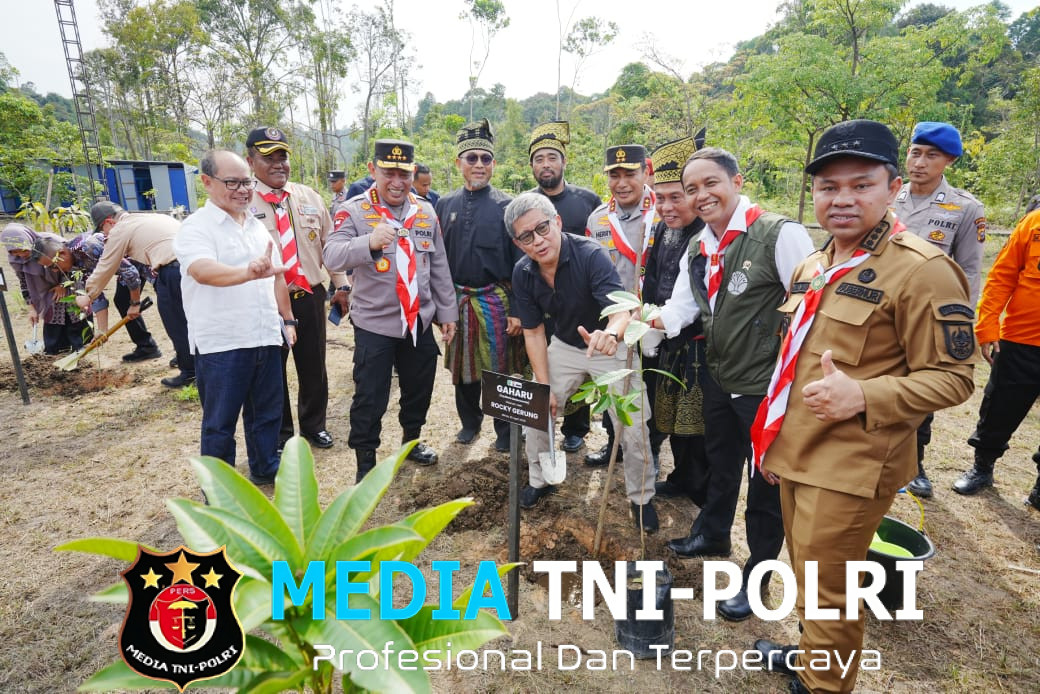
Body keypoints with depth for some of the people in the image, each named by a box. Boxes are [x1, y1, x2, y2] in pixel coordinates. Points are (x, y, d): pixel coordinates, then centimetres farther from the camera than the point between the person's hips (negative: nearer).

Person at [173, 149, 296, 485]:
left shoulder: (258, 226, 12)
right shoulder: (195, 227, -9)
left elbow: (277, 277, 18)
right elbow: (203, 270, -29)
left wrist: (287, 319, 14)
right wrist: (248, 273, -47)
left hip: (265, 338, 6)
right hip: (221, 343, -6)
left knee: (267, 411, 18)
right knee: (220, 422, 8)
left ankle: (266, 467, 37)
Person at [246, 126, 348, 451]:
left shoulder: (309, 197, 6)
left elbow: (329, 244, 10)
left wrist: (341, 285, 7)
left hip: (310, 297, 3)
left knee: (314, 368, 15)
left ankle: (314, 424, 37)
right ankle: (280, 434, 32)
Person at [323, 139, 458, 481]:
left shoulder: (425, 211, 5)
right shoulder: (354, 211, -8)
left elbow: (439, 267, 10)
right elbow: (333, 257, -24)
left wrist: (447, 311, 9)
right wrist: (369, 241, -43)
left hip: (420, 322, 5)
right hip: (374, 324, -4)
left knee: (419, 389, 18)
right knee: (370, 398, 2)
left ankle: (412, 441, 42)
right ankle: (366, 463, 21)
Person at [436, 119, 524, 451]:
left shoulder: (506, 206, -4)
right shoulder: (445, 205, 6)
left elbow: (520, 262, -6)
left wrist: (517, 310, -12)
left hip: (497, 302, -3)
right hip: (457, 302, 3)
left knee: (502, 368, 6)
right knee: (463, 367, 15)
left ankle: (505, 430, 25)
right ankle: (470, 421, 35)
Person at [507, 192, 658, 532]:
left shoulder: (590, 255, -29)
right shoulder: (522, 274, -14)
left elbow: (622, 309, -40)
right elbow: (534, 332, -7)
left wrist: (610, 333, -64)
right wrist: (544, 386, -10)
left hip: (612, 347, -4)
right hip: (564, 346, 4)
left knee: (634, 428, -5)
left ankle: (641, 498, 21)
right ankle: (539, 480, 30)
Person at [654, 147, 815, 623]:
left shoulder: (780, 234, -17)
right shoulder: (698, 249, 6)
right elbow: (681, 308, 3)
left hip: (768, 386, -7)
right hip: (718, 379, 7)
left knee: (766, 481, 10)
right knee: (719, 464, 25)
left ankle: (757, 574, 32)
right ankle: (712, 533, 50)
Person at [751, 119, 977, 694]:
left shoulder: (922, 270, -14)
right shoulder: (812, 267, 10)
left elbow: (952, 378, -13)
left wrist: (862, 396, -29)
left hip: (850, 468, -7)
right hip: (796, 455, 7)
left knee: (827, 591, 7)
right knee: (805, 575, 23)